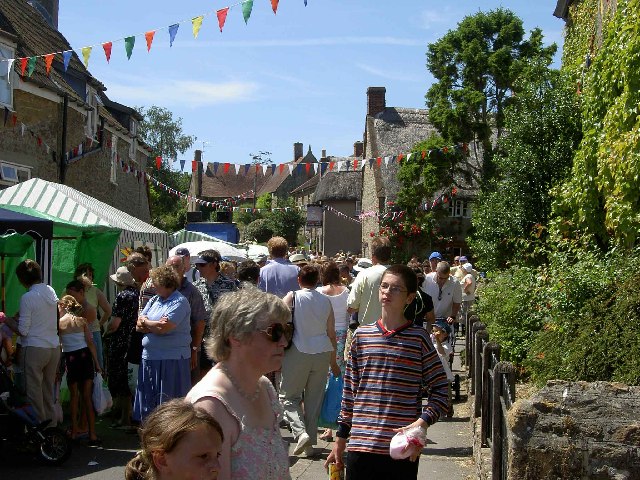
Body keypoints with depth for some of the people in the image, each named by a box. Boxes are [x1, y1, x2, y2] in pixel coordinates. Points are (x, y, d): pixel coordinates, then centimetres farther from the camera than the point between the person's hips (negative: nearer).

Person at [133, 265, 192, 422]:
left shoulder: (179, 302, -10)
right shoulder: (154, 300, 14)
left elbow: (163, 328, -19)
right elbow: (138, 326, 8)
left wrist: (145, 322, -2)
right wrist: (155, 325, -11)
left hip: (172, 359, -7)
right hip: (150, 357, 7)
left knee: (169, 403, 0)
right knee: (148, 399, 13)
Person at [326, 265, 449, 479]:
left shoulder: (418, 338, -2)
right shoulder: (362, 335, 7)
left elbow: (440, 388, 1)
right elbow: (350, 389, 12)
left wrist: (422, 422, -15)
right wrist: (340, 439, 12)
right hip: (360, 446, 2)